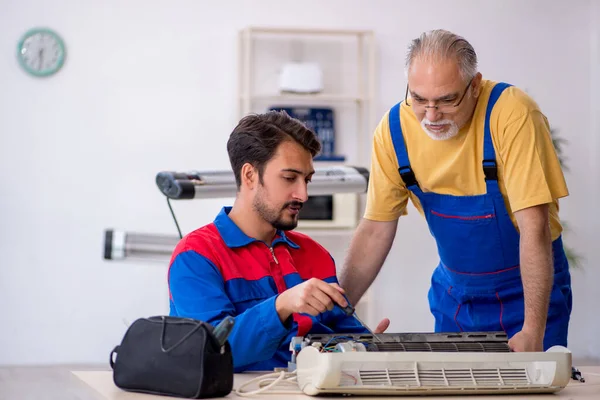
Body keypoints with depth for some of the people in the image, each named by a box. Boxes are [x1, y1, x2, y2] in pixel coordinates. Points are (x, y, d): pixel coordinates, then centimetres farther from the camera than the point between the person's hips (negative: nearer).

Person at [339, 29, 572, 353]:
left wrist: (533, 330, -33)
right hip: (454, 292, 4)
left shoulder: (512, 115, -25)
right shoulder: (394, 128, -12)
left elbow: (534, 227, -28)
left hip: (528, 289, -4)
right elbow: (375, 229, -4)